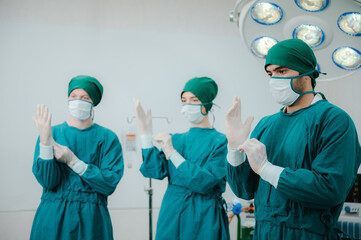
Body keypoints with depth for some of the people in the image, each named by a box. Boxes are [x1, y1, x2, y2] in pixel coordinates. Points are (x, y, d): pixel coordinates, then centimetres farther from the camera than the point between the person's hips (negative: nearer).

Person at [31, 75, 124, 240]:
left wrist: (72, 161, -17)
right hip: (53, 218, 0)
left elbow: (110, 184, -11)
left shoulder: (107, 138, -1)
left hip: (91, 220, 0)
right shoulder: (53, 133, 1)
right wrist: (45, 141, -20)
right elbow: (47, 181, -9)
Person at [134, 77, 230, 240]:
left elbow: (205, 182, -17)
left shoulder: (220, 141, -6)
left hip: (204, 219, -4)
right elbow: (155, 171, -5)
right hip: (171, 215, 4)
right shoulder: (175, 139, 10)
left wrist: (171, 153, -18)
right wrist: (145, 130, -7)